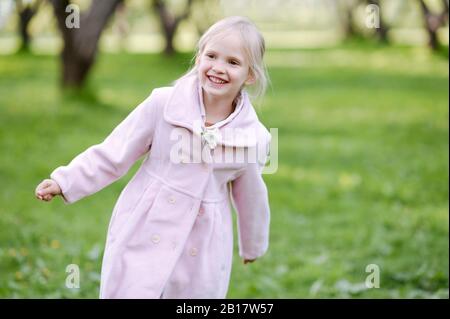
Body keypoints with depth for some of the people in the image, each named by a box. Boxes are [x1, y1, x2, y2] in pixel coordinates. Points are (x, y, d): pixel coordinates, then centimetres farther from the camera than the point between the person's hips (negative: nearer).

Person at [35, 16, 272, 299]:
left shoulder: (254, 137, -4)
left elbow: (250, 196, 13)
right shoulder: (163, 105, -10)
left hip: (202, 254, 1)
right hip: (144, 241, -1)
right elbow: (114, 154, -2)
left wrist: (253, 246, 26)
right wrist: (65, 182, -9)